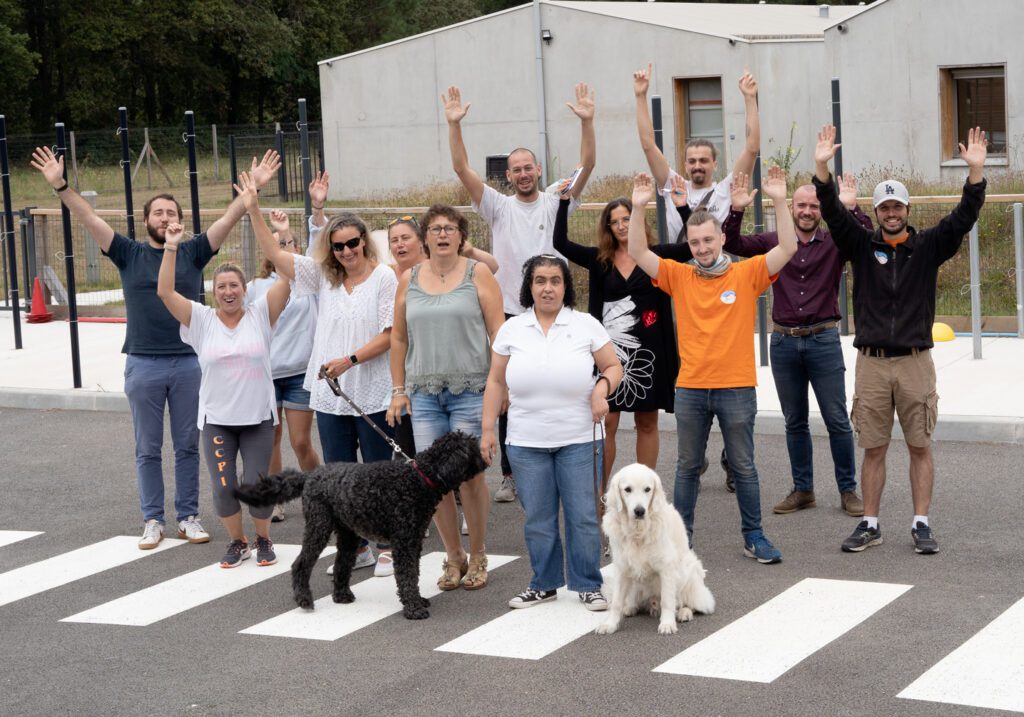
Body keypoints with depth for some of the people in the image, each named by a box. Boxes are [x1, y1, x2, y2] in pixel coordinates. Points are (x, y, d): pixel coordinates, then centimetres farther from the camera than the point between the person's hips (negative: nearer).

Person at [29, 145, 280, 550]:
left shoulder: (193, 253, 5)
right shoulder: (129, 254, 4)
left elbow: (229, 220, -4)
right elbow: (89, 219, -4)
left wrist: (253, 188, -16)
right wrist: (60, 185, -15)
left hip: (188, 363, 0)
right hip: (143, 364, 0)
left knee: (188, 446, 8)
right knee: (148, 449, 6)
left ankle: (188, 517, 16)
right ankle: (153, 520, 13)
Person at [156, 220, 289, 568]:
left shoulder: (260, 315, -1)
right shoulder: (202, 320, 0)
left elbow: (287, 279, -12)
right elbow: (165, 292, -10)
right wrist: (171, 248, -14)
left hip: (258, 418, -1)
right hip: (216, 419, 1)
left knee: (256, 484, 0)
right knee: (223, 487, 0)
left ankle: (263, 540, 24)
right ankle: (237, 542, 23)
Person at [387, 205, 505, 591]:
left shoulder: (477, 273, 0)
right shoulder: (409, 279, 10)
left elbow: (498, 332, -3)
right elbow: (398, 338, 13)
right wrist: (398, 389, 9)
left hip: (470, 389, -3)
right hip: (424, 391, 3)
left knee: (469, 474, -4)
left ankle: (478, 556, 11)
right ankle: (454, 556, 14)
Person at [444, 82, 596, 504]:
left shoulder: (555, 202, 4)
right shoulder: (498, 206, 4)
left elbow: (587, 165, -8)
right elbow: (461, 168, -5)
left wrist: (587, 122, -20)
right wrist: (454, 125, -16)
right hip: (508, 313, 1)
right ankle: (510, 474, 13)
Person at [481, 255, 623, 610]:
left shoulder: (586, 325, 1)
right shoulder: (511, 330, 5)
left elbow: (613, 366, 7)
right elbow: (496, 382, 9)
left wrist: (601, 389, -14)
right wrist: (488, 429, 5)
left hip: (578, 440, -1)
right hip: (526, 443, 2)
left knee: (583, 515, 1)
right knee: (537, 518, 8)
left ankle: (587, 585, 12)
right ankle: (544, 584, 21)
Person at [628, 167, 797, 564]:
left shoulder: (746, 274, -1)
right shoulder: (679, 276, 3)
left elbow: (788, 249, -11)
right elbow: (638, 253, -4)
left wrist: (780, 202, -21)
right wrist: (639, 208, -16)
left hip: (737, 388, -2)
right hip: (690, 388, 2)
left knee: (744, 467, 8)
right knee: (687, 466, 12)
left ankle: (753, 536, 17)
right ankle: (681, 535, 21)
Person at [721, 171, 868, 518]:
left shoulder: (834, 243, -1)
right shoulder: (774, 242, 4)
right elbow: (732, 244, -3)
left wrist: (852, 208, -30)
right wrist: (736, 210, -18)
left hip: (823, 339, -2)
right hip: (784, 342, 2)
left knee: (837, 421, 1)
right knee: (794, 422, 11)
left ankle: (848, 490, 12)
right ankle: (802, 490, 21)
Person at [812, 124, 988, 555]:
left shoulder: (928, 247, 4)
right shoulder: (862, 245, 6)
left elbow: (964, 217, -8)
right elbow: (833, 213, -6)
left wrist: (976, 171, -22)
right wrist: (822, 168, -20)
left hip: (915, 361, 0)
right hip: (871, 362, 1)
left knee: (920, 446, 2)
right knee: (873, 449, 5)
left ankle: (921, 524, 8)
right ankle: (870, 525, 12)